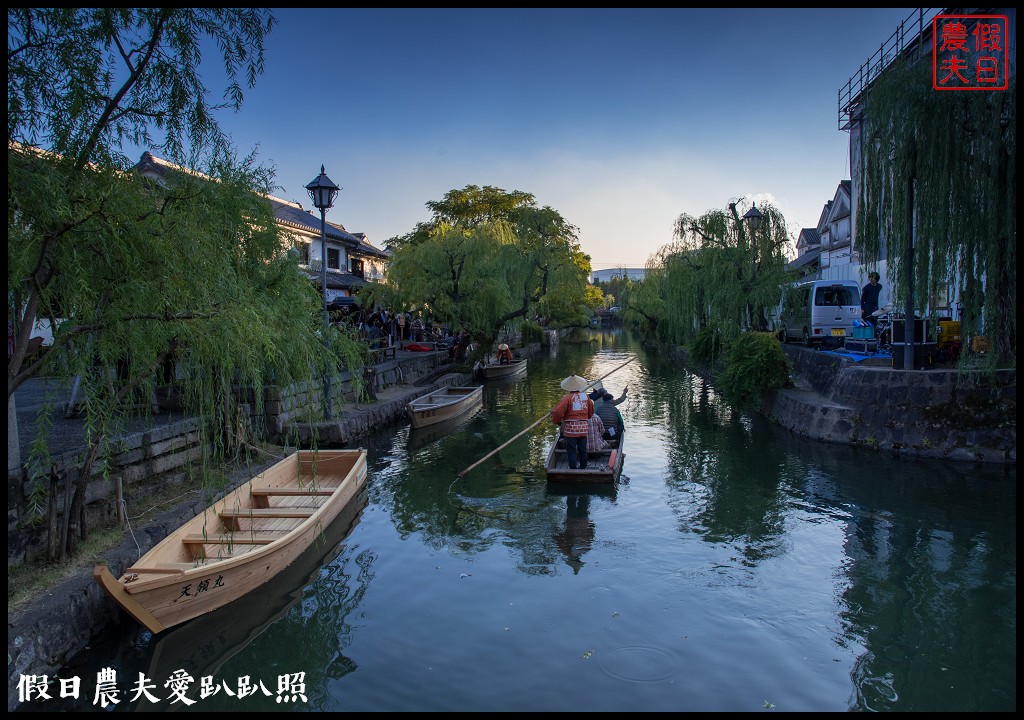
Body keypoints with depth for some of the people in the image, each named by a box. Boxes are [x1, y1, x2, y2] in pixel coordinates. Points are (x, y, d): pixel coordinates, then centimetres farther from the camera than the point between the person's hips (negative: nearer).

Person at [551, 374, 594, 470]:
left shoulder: (567, 398, -12)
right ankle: (583, 468, 27)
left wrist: (556, 421, 2)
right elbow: (591, 413, 15)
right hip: (583, 428, 5)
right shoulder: (586, 397, 5)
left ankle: (573, 470, 3)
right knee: (583, 450, 16)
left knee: (571, 451, 2)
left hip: (570, 428, -5)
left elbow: (558, 412, -18)